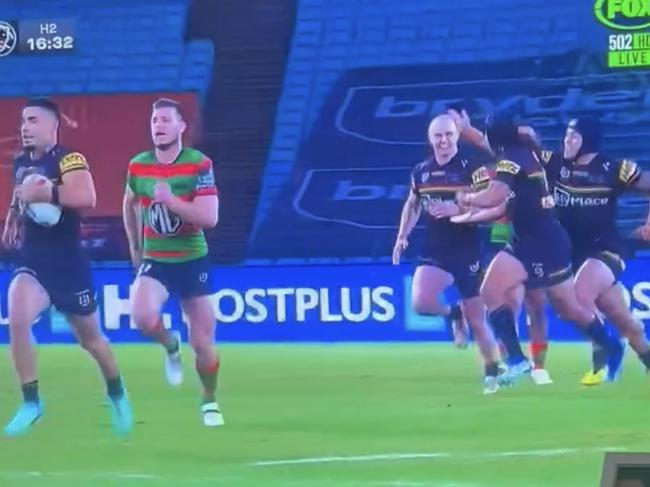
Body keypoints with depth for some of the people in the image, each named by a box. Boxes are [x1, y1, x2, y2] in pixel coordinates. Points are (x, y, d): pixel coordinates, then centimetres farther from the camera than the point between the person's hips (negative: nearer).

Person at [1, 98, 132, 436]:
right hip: (31, 261, 5)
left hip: (67, 263, -5)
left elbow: (86, 197, -35)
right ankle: (31, 402, -11)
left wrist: (42, 194, -32)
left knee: (90, 338, 13)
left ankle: (116, 394, 40)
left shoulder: (67, 160, -16)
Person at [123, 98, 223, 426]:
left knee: (202, 343, 2)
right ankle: (171, 347, 7)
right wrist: (135, 248, 20)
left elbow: (210, 217, -21)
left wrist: (170, 201, -31)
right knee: (143, 316, -28)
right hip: (154, 261, 2)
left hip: (192, 261, -2)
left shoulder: (199, 165, -13)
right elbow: (129, 205, 19)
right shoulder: (138, 166, -2)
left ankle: (210, 402, 27)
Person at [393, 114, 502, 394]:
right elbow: (413, 204, 22)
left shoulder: (472, 168, -11)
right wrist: (402, 237, 13)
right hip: (435, 252, 4)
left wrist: (458, 209, -30)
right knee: (421, 302, -20)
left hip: (468, 252, -4)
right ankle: (453, 314, 14)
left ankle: (492, 374, 21)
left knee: (477, 321, 2)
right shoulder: (421, 172, 4)